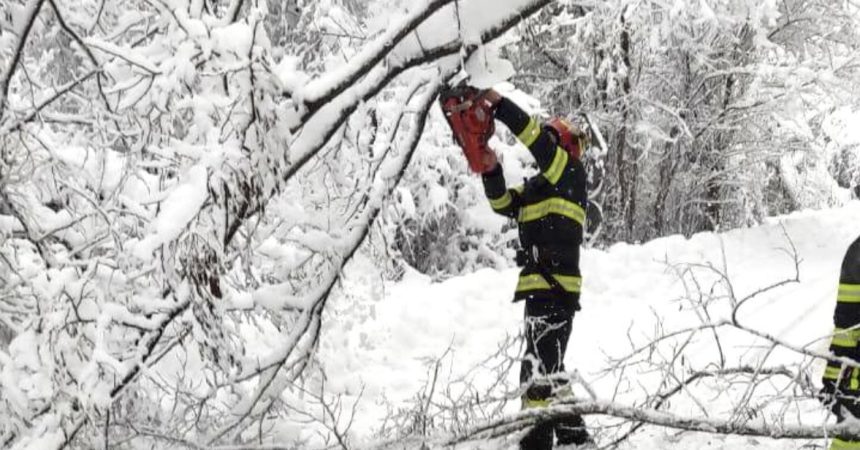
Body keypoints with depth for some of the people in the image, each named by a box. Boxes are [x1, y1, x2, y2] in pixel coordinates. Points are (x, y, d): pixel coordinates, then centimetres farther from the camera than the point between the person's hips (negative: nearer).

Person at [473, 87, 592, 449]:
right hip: (542, 288, 10)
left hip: (556, 288, -10)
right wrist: (491, 171, -3)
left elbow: (534, 138, -14)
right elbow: (504, 204, 13)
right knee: (548, 370, 17)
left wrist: (496, 101, -15)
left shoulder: (572, 174, -3)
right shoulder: (538, 185, 21)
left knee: (540, 371, -14)